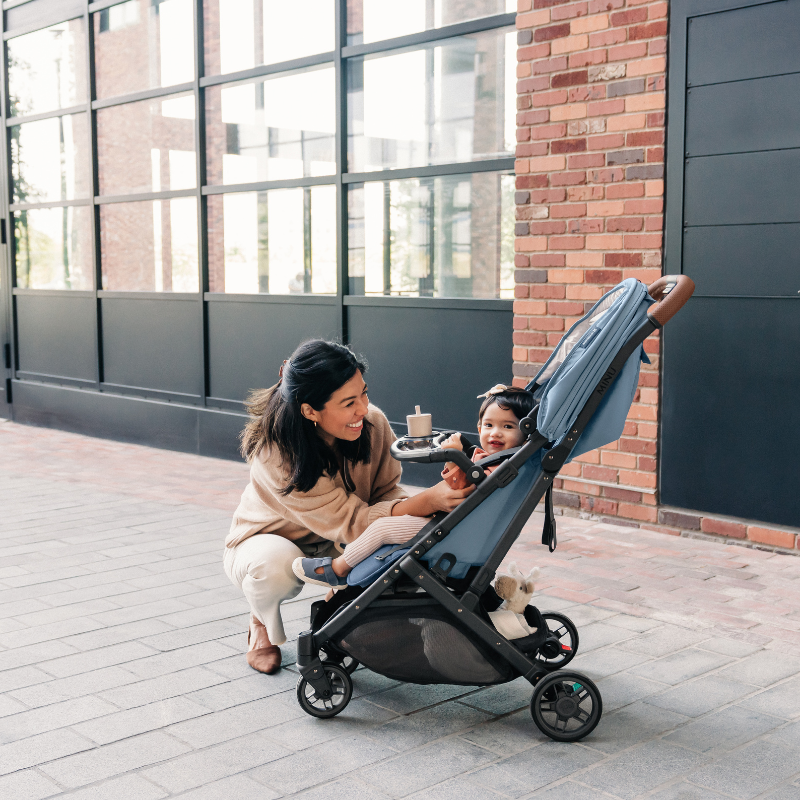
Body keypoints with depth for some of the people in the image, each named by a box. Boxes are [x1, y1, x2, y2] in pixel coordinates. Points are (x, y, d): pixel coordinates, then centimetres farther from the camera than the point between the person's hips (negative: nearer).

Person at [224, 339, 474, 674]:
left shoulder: (373, 424, -21)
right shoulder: (275, 453, -35)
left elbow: (387, 493, -14)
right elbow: (352, 523, -37)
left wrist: (423, 505, -37)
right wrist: (427, 501, -49)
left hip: (335, 546, 4)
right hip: (266, 542, -4)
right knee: (278, 565, -40)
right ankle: (263, 625, -2)